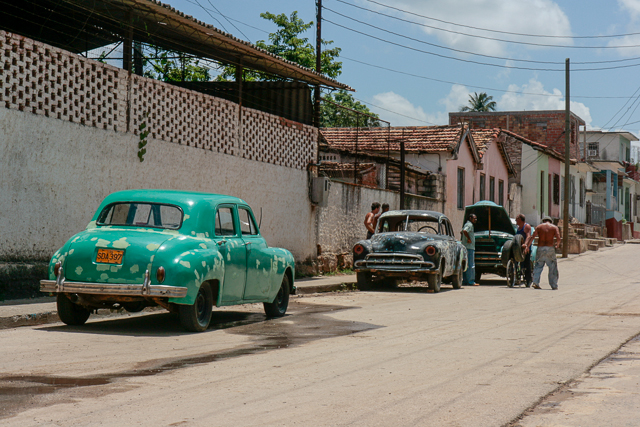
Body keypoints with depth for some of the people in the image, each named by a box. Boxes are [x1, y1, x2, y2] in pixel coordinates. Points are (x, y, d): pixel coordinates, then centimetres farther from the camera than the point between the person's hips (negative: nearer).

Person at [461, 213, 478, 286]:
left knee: (466, 265, 11)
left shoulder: (467, 224, 20)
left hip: (465, 247, 10)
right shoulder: (470, 225, -11)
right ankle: (471, 281, -11)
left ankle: (465, 281, 13)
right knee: (471, 265, -10)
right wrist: (469, 239, -19)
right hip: (470, 247, -10)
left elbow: (461, 232, 33)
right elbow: (464, 231, -29)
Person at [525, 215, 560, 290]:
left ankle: (535, 283, -1)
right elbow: (558, 238, -7)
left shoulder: (539, 227, 10)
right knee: (553, 268, 8)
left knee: (538, 267, 11)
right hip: (550, 248, -1)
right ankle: (554, 286, 8)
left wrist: (526, 245, -5)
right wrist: (557, 245, 11)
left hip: (540, 248, 1)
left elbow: (532, 237, -1)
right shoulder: (554, 227, 6)